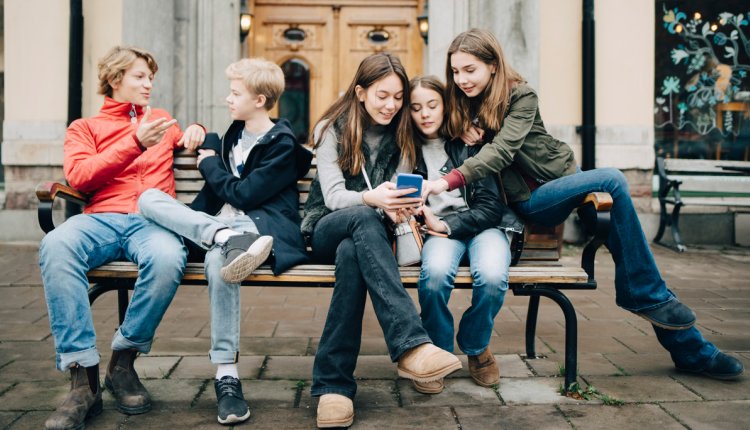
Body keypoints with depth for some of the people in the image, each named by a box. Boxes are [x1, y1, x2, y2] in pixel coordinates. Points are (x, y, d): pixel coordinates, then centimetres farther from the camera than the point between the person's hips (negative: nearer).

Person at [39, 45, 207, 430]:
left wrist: (196, 131, 19)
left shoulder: (161, 121, 30)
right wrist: (136, 143, -8)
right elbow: (78, 176, 3)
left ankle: (123, 362, -17)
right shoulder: (84, 128, 21)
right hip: (100, 220, 0)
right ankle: (83, 378, -33)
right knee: (56, 246, -37)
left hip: (151, 220, 1)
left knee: (168, 257, -38)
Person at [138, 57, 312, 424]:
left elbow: (243, 195, -11)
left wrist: (209, 165, 3)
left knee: (218, 257, -41)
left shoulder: (281, 145, -3)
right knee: (150, 198, -15)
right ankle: (231, 239, -38)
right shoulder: (235, 133, 21)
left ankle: (226, 375, -39)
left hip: (260, 224, -7)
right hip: (217, 222, 8)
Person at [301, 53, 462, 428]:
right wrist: (372, 199, -34)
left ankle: (333, 383, -41)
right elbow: (332, 195, -11)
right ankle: (412, 344, -51)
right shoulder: (332, 129, 1)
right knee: (364, 218, -39)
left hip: (366, 235, 2)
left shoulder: (400, 135, 10)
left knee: (351, 254, -38)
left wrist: (400, 204, -27)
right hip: (326, 229, -2)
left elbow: (401, 192, 0)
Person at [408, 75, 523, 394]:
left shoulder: (467, 142, 2)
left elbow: (490, 206, -4)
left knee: (492, 275, -34)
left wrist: (445, 224, -13)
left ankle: (476, 346, 0)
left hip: (482, 225, 0)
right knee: (435, 272, -36)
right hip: (437, 229, 1)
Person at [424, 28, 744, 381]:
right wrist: (462, 135, -10)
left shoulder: (520, 96, -8)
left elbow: (502, 150, -24)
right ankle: (649, 294, -14)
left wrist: (450, 180, -38)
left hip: (562, 177, 1)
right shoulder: (459, 107, 0)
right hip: (530, 201, -1)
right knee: (611, 181, -26)